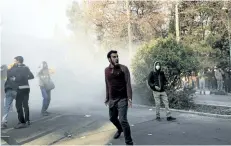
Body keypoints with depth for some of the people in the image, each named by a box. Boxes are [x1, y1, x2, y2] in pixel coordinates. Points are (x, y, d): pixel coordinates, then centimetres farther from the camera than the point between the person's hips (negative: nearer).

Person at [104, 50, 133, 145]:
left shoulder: (123, 68, -8)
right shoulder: (106, 70, 6)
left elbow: (128, 84, -12)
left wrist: (129, 98, -21)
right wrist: (107, 98, 17)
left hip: (122, 99, -5)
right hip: (112, 99, 6)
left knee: (123, 120, -15)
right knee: (112, 118, 20)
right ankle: (120, 129, 52)